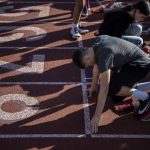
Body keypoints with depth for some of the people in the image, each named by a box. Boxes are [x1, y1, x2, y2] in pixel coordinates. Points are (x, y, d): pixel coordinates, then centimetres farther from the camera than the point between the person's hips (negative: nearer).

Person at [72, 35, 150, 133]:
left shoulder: (103, 56, -30)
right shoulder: (97, 42, -4)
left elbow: (104, 90, -29)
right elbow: (97, 66, 14)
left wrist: (97, 115, -24)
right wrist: (93, 86, 24)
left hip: (141, 65, -10)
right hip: (130, 60, 10)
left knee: (111, 89, -20)